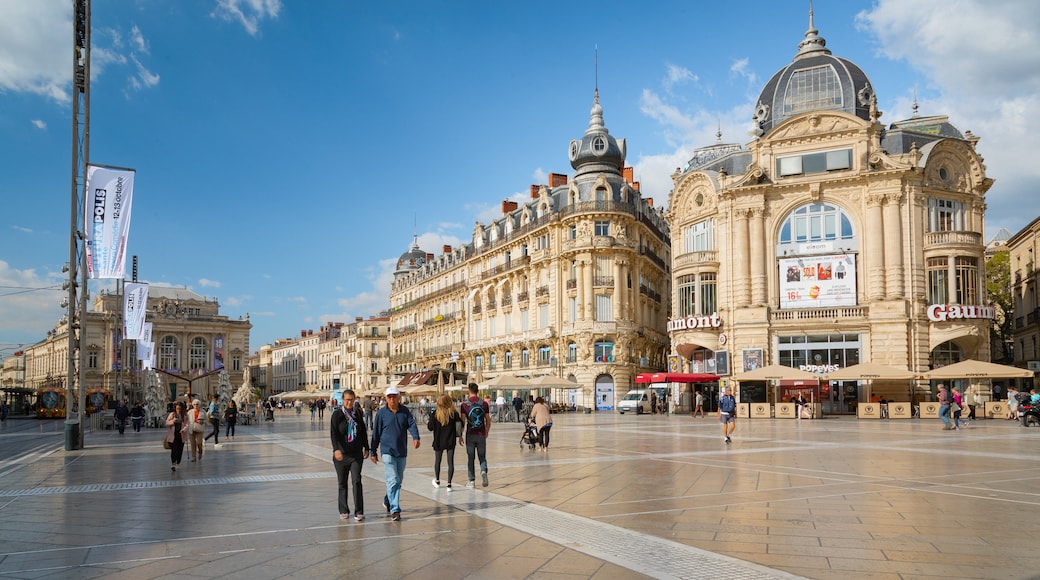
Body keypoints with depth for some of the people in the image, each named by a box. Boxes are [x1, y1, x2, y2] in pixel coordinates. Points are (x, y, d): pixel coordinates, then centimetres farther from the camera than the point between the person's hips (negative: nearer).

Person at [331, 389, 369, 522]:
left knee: (357, 481, -8)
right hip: (341, 454, -2)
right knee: (342, 483, 8)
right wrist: (336, 449, -29)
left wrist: (366, 448, 16)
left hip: (356, 454, 2)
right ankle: (344, 511, 20)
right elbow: (334, 433, -16)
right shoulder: (337, 414, -6)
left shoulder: (358, 413, 6)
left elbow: (363, 432, 16)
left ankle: (359, 512, -6)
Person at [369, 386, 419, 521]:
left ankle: (388, 501, 39)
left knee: (399, 480, 16)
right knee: (393, 480, -12)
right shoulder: (381, 413, -4)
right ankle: (395, 510, -10)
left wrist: (416, 437, -27)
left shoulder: (405, 411, 4)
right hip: (387, 451, -4)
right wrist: (373, 452, 4)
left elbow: (412, 424, -7)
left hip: (402, 452, 4)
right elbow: (376, 433, 1)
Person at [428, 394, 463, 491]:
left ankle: (437, 481, 34)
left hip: (438, 442, 0)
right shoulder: (454, 413, -7)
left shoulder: (435, 414, -9)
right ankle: (449, 484, -4)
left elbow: (430, 427, -6)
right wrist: (459, 436, 4)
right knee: (450, 462, 3)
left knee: (437, 461, 18)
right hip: (451, 442, 0)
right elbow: (459, 425, -9)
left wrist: (427, 423, 15)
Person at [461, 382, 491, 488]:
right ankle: (484, 471, -14)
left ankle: (472, 481, 9)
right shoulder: (484, 403, 1)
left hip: (470, 434, -1)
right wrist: (487, 432, 18)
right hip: (481, 434, 1)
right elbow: (488, 420, 3)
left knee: (470, 458, 8)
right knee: (482, 456, 13)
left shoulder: (465, 404, -4)